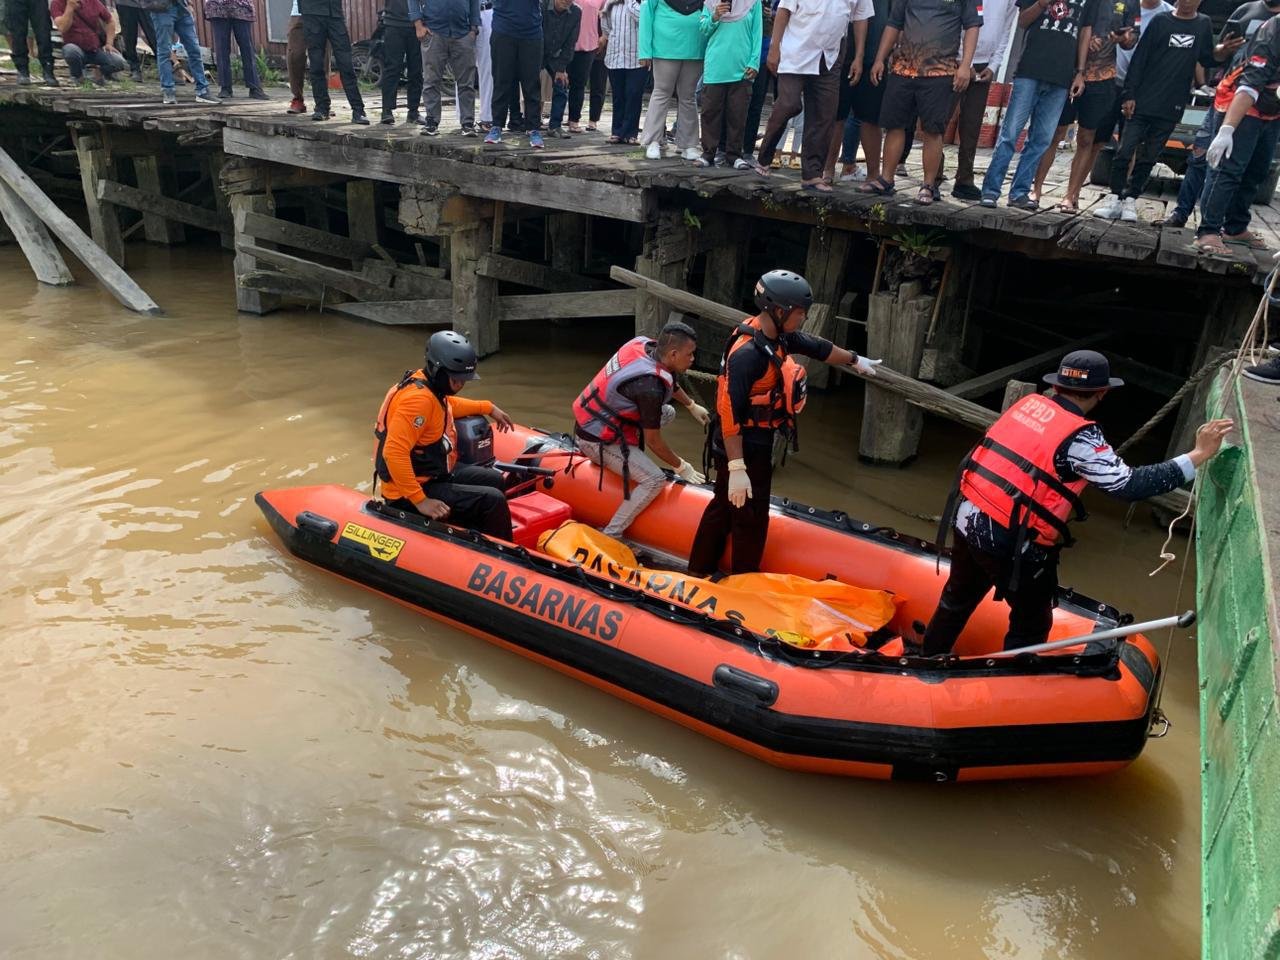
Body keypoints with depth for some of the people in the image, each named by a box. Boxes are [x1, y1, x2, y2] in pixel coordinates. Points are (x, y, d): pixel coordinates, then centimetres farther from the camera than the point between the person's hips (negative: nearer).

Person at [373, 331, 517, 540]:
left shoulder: (429, 384, 1)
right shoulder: (418, 398, -28)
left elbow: (448, 405, 28)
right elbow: (394, 453, -35)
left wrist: (489, 408, 28)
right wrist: (420, 501, -34)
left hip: (433, 470, 11)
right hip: (412, 492, -11)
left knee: (495, 481, 19)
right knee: (493, 501, -18)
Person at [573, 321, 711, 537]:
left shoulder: (644, 343, -6)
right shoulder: (650, 388, -30)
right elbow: (653, 441, -19)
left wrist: (692, 406, 28)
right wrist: (681, 467, -4)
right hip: (598, 440, -9)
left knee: (668, 412, 15)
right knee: (655, 480, -18)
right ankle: (610, 536, -10)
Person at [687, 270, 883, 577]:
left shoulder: (777, 336, 1)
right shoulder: (747, 353, -28)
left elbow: (817, 347, 19)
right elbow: (730, 414, -29)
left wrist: (855, 360, 34)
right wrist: (737, 469, -30)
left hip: (755, 445, 10)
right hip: (743, 451, -10)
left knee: (723, 508, 20)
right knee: (750, 519, 5)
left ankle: (699, 573, 34)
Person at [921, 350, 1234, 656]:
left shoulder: (1028, 403, 4)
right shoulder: (1079, 437, -15)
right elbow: (1128, 484, -18)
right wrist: (1199, 455, -16)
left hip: (966, 519, 7)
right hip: (1009, 542, -7)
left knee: (959, 597, 29)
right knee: (1032, 623, 16)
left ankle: (929, 661, 46)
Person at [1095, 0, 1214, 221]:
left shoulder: (1204, 25, 11)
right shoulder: (1161, 21, 5)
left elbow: (1203, 62, 16)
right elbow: (1139, 59, 0)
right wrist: (1129, 95, -7)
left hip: (1171, 108, 2)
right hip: (1143, 102, -2)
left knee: (1148, 158, 3)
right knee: (1125, 152, -8)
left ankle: (1130, 200, 9)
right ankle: (1115, 198, 0)